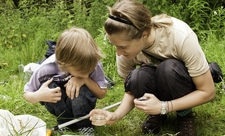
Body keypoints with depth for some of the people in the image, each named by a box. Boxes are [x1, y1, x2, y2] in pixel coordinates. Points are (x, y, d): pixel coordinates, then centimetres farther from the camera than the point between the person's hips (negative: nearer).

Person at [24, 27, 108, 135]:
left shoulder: (93, 64, -28)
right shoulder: (46, 69, -30)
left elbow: (102, 93, -16)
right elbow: (27, 94, -14)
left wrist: (85, 80, -35)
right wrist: (39, 96, -38)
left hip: (81, 105, -1)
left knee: (80, 90, -34)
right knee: (47, 84, -30)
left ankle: (85, 126, -7)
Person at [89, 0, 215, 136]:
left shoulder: (181, 37, -36)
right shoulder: (126, 46, -24)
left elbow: (208, 92, -26)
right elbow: (131, 91, -9)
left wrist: (163, 107, -33)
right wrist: (116, 115, -28)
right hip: (159, 80, 3)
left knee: (167, 68, -35)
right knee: (137, 78, -31)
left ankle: (185, 115, -9)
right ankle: (157, 114, -3)